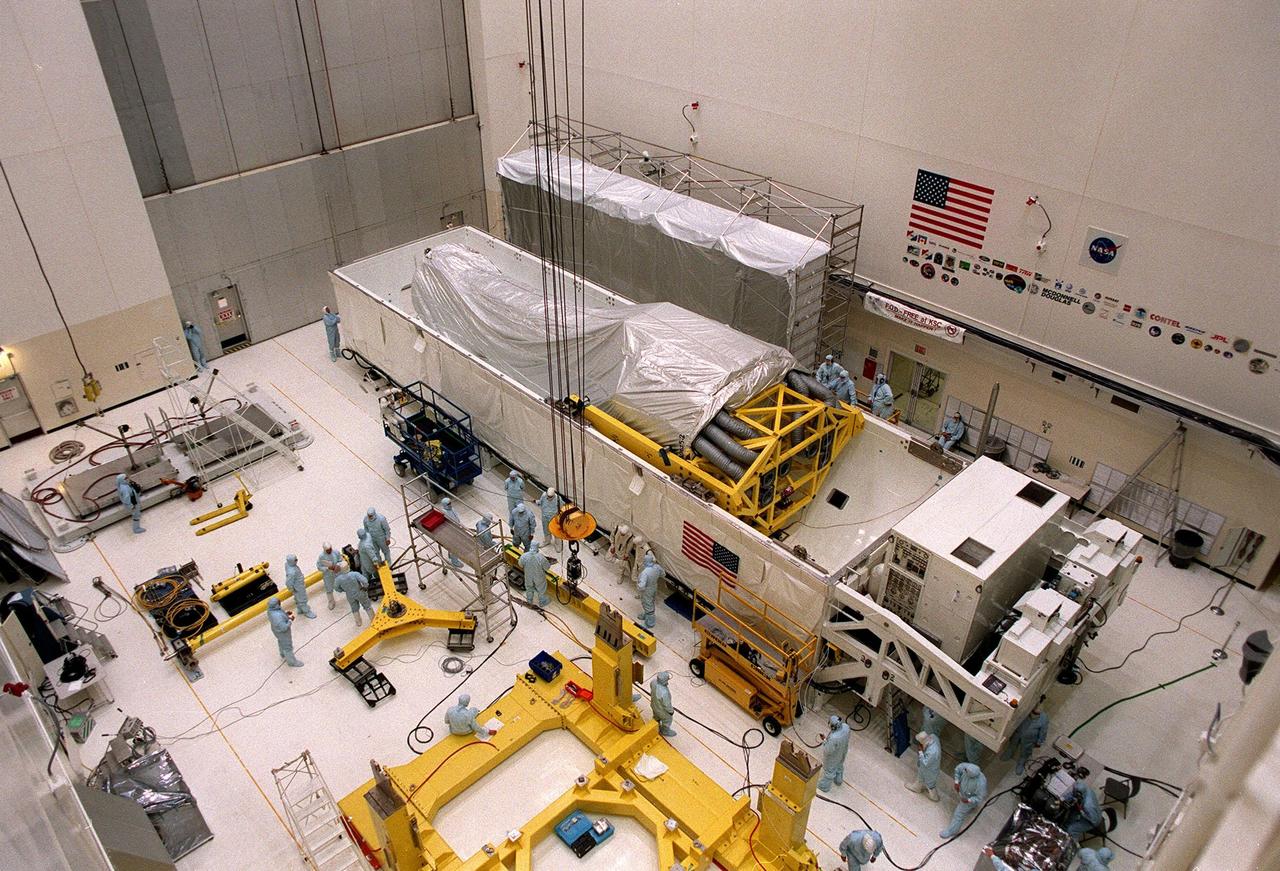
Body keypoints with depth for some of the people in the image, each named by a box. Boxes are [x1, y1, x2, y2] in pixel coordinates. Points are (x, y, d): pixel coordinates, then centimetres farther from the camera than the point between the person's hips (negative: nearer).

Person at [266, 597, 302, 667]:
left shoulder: (271, 609, -18)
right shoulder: (277, 616, -44)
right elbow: (284, 628, -35)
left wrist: (286, 615, -8)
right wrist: (290, 620, -22)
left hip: (276, 628, 8)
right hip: (282, 632, -8)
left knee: (281, 641, 33)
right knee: (287, 646, 16)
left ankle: (283, 655, 60)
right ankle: (291, 662, 40)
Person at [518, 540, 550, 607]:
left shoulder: (524, 556, -29)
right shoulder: (541, 557, -36)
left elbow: (521, 565, -8)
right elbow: (547, 567, -20)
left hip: (528, 577, 2)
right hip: (539, 578, -2)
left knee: (529, 589, 31)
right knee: (541, 589, 26)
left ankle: (529, 601, 55)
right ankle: (542, 603, 48)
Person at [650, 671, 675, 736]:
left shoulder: (654, 681, -28)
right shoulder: (664, 693, -48)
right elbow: (666, 705, -29)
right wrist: (671, 711, -7)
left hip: (654, 705, 6)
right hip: (662, 710, -6)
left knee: (656, 718, 35)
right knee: (667, 720, 27)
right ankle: (665, 731, 54)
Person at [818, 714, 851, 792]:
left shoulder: (833, 738, -47)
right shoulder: (846, 727, -28)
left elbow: (827, 751, -30)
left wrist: (824, 741, -17)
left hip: (833, 757, -6)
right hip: (842, 753, 6)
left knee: (829, 771, 23)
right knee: (839, 766, 35)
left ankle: (825, 787, 50)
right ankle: (838, 781, 62)